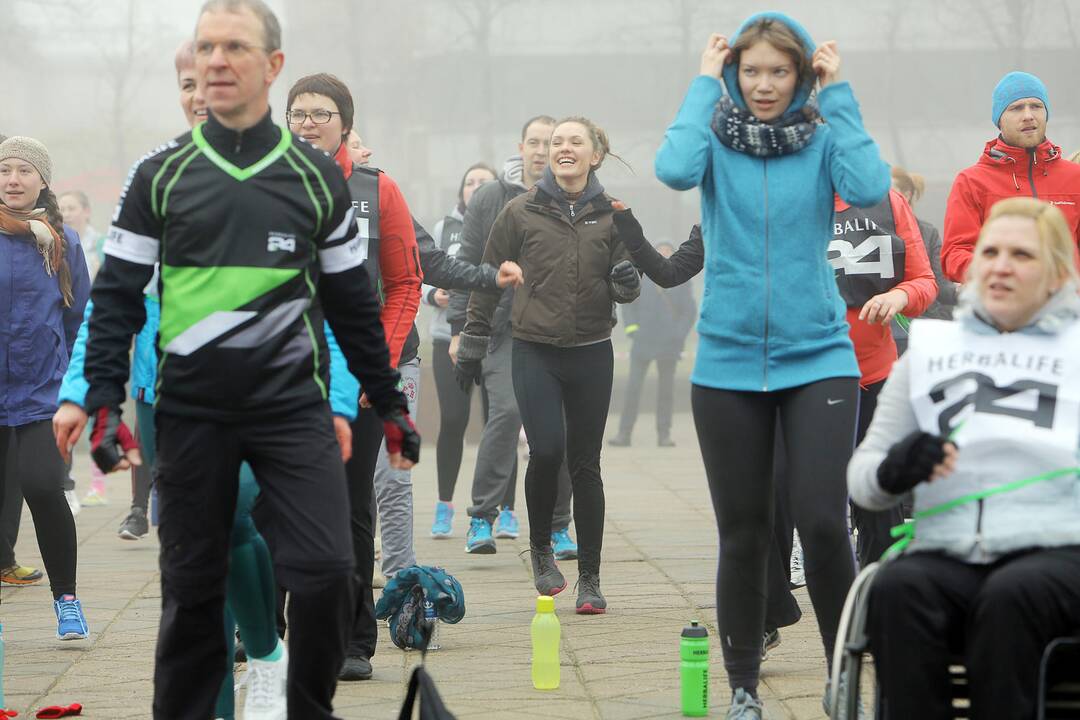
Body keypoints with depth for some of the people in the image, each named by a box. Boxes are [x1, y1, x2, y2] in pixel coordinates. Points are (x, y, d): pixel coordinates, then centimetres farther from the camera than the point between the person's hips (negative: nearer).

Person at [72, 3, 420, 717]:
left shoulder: (317, 177, 5)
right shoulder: (161, 175, 3)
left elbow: (353, 303, 12)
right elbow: (118, 296, 5)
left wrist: (391, 402, 13)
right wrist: (104, 401, -5)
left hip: (293, 408, 0)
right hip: (191, 414, 0)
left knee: (326, 574, -11)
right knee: (192, 589, 5)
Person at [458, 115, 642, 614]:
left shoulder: (611, 215, 5)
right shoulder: (521, 212, 0)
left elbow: (626, 290, 10)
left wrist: (627, 274, -14)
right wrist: (472, 344, 7)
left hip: (591, 353, 1)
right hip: (535, 352, -1)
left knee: (585, 463, 4)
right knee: (546, 450, -16)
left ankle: (590, 578, 11)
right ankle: (540, 547, 10)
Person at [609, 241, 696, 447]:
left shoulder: (680, 282, 4)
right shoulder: (642, 279, 5)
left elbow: (690, 311, 7)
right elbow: (628, 304, 13)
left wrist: (679, 335, -4)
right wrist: (631, 327, -1)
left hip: (669, 344, 0)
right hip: (643, 342, 0)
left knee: (666, 389, 5)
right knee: (633, 387, -5)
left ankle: (664, 435, 9)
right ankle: (624, 433, -4)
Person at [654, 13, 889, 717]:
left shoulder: (822, 138, 1)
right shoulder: (718, 136, 0)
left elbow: (869, 188, -19)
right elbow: (675, 169, -22)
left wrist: (838, 94, -11)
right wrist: (705, 83, -11)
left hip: (818, 358, -1)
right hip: (729, 361, 1)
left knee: (823, 521, -12)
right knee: (743, 534, 7)